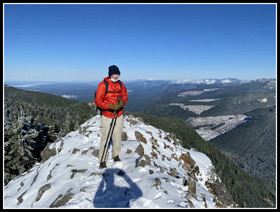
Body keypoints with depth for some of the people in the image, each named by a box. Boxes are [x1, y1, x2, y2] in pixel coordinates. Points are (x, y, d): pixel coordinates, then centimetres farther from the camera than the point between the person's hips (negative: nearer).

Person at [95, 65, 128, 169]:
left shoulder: (120, 84, 4)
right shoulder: (103, 85, -11)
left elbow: (125, 96, 11)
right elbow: (98, 101, -12)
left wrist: (122, 102, -13)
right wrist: (110, 106, -24)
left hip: (119, 115, 4)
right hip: (107, 115, -4)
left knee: (117, 136, 11)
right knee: (105, 137, -2)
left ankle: (116, 155, 31)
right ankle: (102, 160, 11)